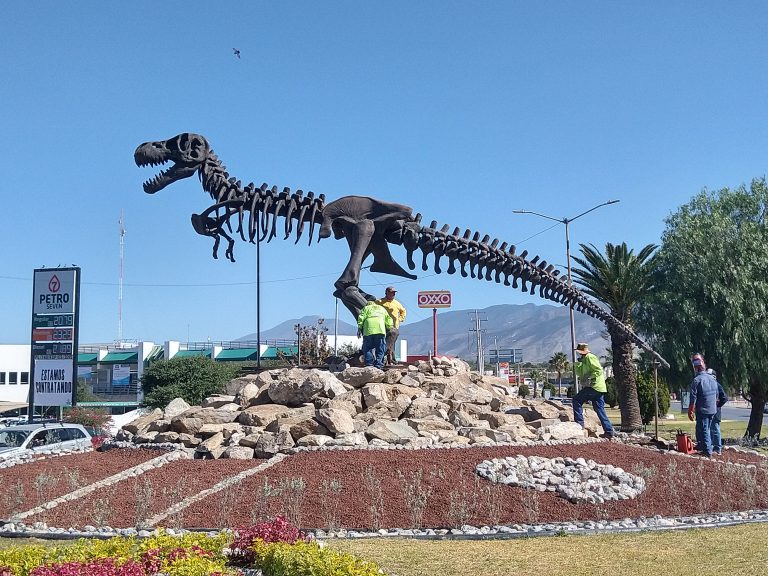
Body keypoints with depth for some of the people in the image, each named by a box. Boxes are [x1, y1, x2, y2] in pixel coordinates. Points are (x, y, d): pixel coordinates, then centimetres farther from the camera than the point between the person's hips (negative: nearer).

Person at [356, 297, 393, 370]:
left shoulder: (366, 308, 21)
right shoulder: (382, 309, 30)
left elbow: (361, 318, 6)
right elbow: (388, 320, 22)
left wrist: (359, 328, 5)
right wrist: (389, 328, 30)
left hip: (368, 330, -2)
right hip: (380, 330, 2)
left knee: (368, 349, 4)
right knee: (380, 349, 5)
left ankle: (369, 365, -3)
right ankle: (378, 366, -3)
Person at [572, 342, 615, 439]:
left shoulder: (590, 357, -7)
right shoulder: (584, 360, 23)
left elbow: (599, 370, -17)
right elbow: (579, 374, 22)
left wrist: (589, 378, -20)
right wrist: (578, 363, 9)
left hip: (594, 386, -10)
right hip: (598, 388, 10)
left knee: (576, 400, -6)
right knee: (600, 409, 8)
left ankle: (579, 423, -6)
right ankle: (609, 431, 6)